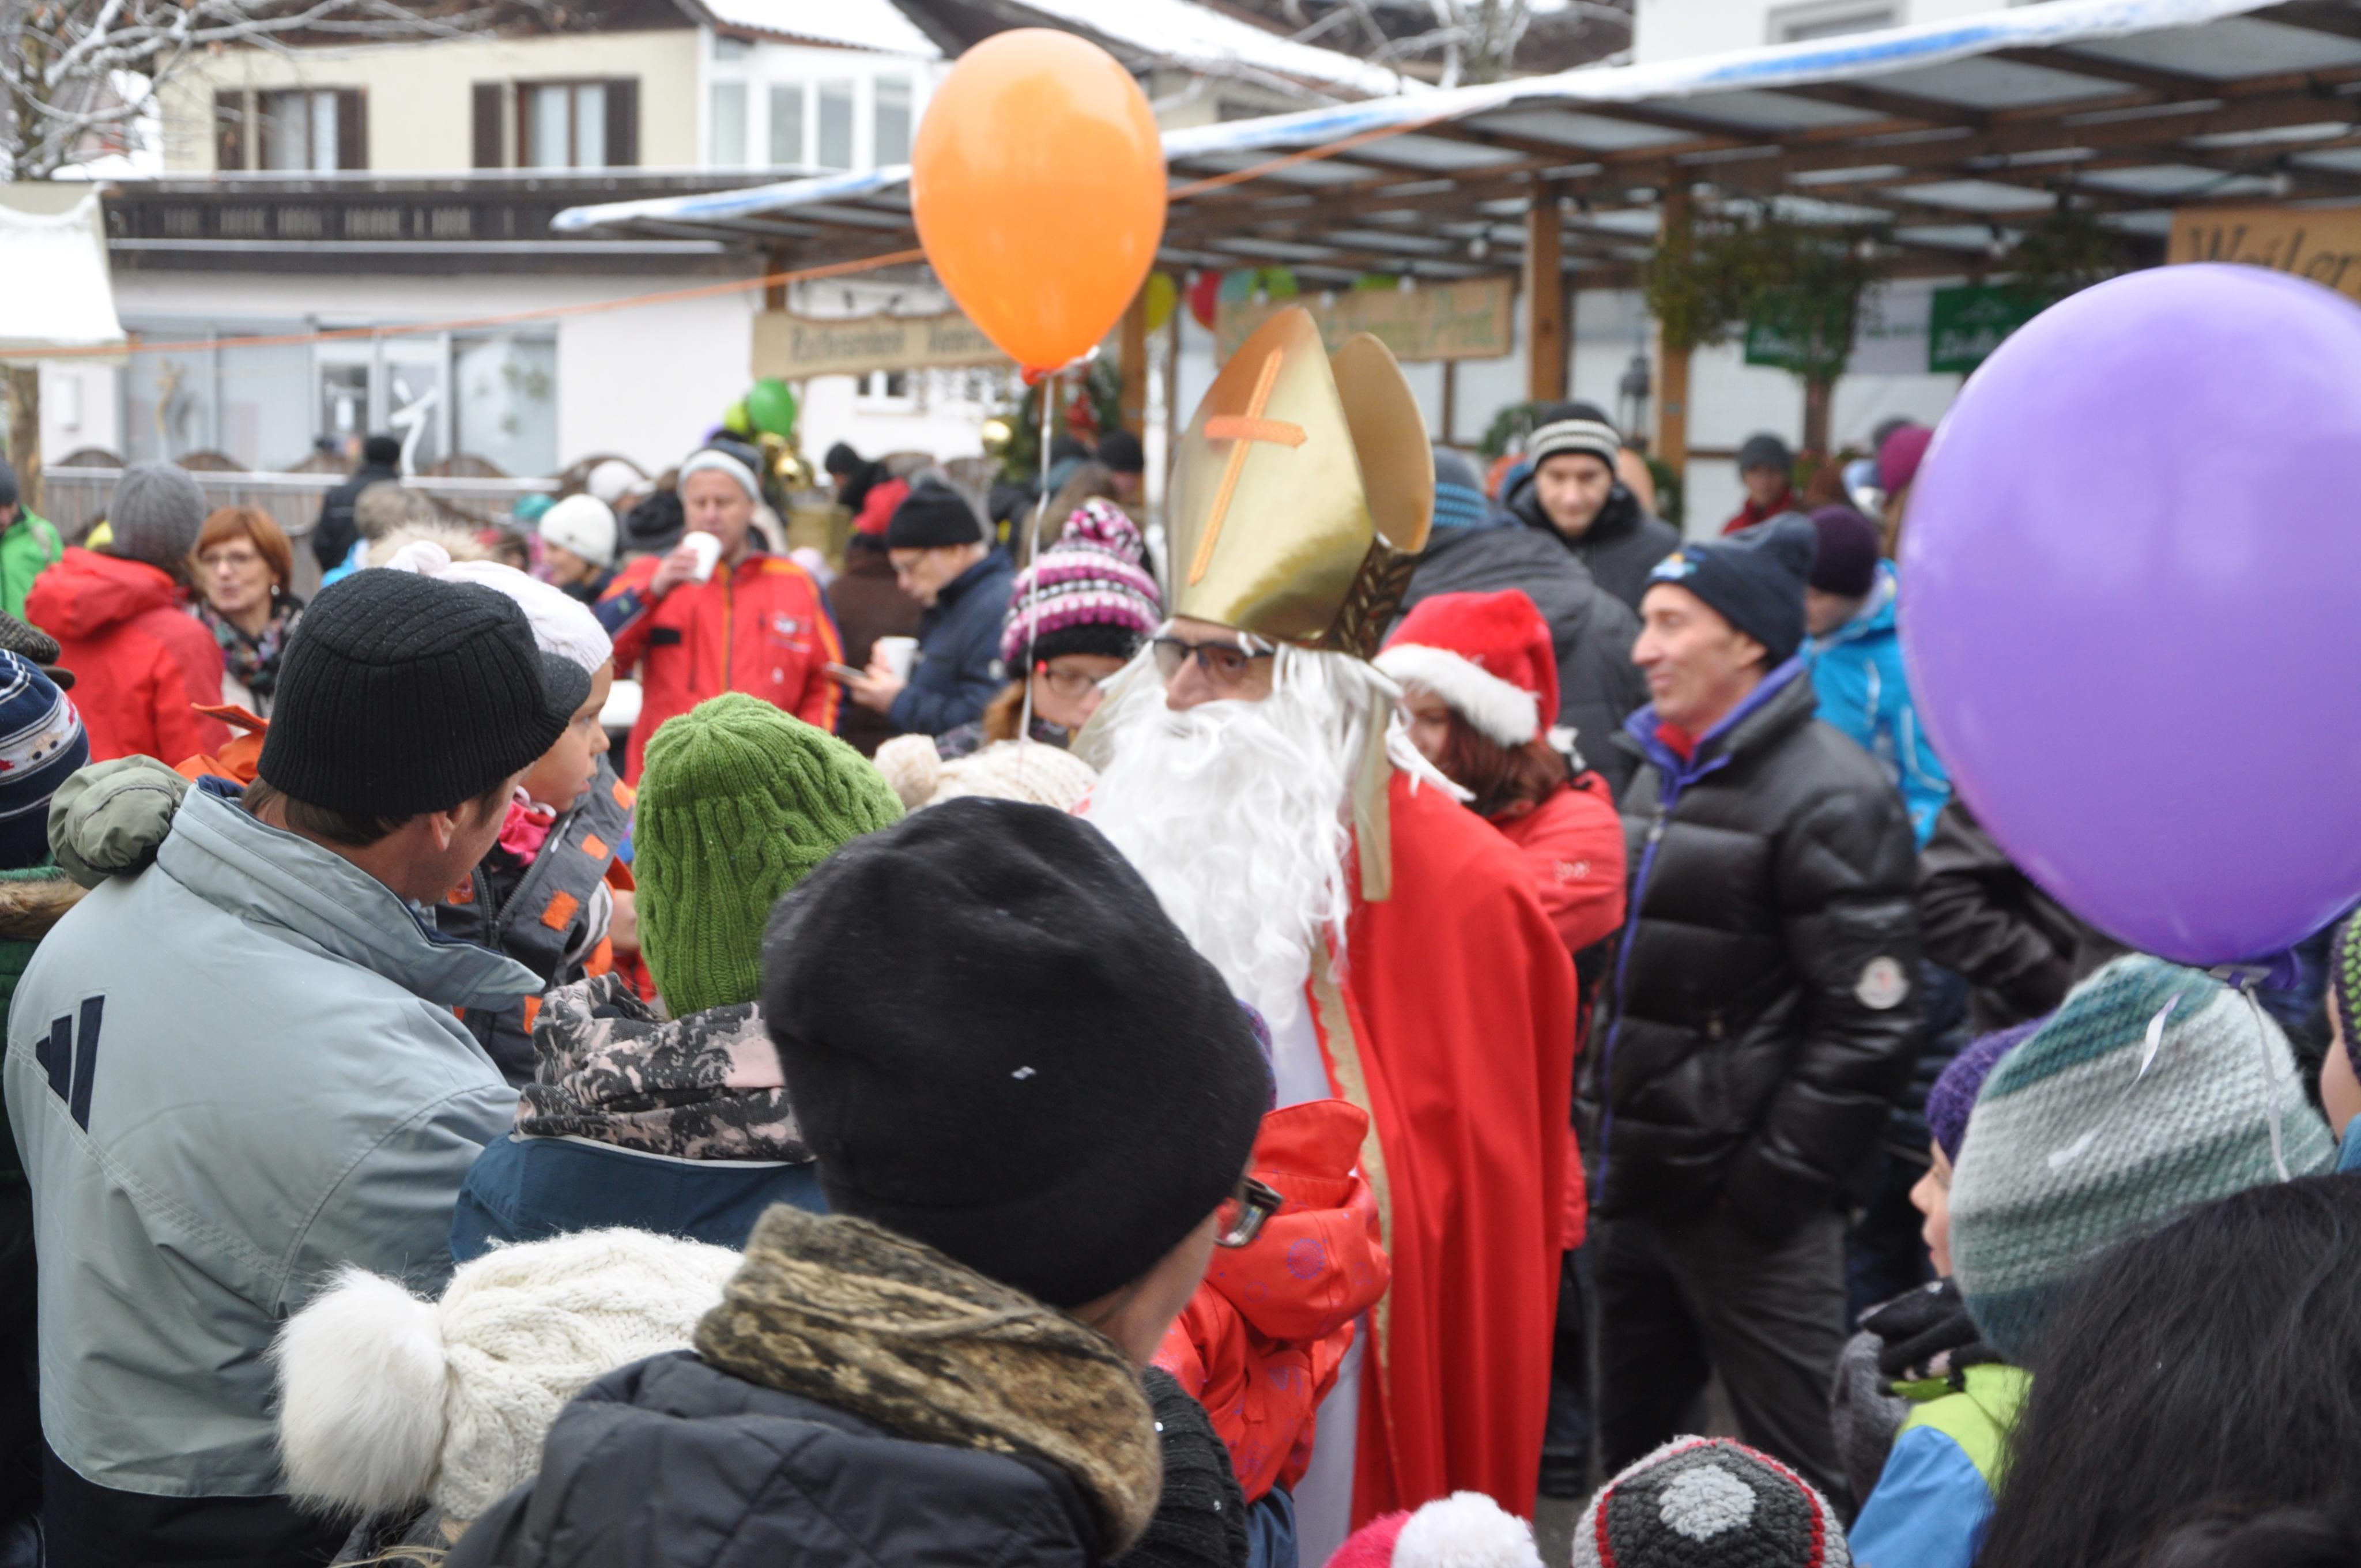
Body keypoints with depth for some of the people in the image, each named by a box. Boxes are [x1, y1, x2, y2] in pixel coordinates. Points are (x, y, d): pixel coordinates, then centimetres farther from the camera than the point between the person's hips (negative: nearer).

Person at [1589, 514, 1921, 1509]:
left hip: (1746, 1204, -9)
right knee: (1632, 1457, 20)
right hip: (1636, 1187, 9)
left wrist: (1776, 1181, -18)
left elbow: (1869, 1023, -19)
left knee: (1799, 1480, -1)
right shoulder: (1664, 774, 14)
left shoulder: (1828, 796, -14)